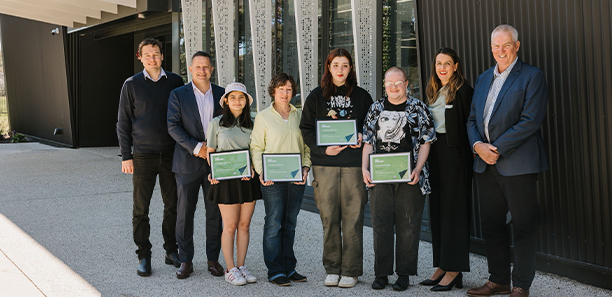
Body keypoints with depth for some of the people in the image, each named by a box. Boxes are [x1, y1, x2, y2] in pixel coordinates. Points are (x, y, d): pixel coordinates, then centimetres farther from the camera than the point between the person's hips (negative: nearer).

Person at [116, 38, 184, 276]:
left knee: (172, 205, 7)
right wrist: (126, 156, -3)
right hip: (143, 156, -2)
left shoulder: (175, 82, 6)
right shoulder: (132, 84, 2)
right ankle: (144, 256, 12)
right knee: (141, 209, 2)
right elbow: (123, 122, 3)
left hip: (171, 155, 2)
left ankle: (171, 252, 20)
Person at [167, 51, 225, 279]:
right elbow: (173, 126, -6)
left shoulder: (221, 94, 9)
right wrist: (196, 147, -15)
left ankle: (213, 258, 17)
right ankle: (185, 260, 13)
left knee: (215, 213, 6)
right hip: (188, 163, -2)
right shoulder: (178, 95, 2)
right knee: (185, 213, 2)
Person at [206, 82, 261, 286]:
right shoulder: (216, 124, 2)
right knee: (230, 226, -1)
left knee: (244, 224, 6)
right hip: (225, 180, -3)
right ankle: (230, 270, 7)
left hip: (248, 180, 3)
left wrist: (252, 169, -8)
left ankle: (241, 266, 15)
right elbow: (210, 153, 5)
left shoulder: (251, 124, 9)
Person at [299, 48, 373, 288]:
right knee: (329, 218, 3)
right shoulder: (316, 96, 10)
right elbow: (306, 129, 7)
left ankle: (351, 271, 7)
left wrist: (363, 138, -6)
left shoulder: (362, 96, 10)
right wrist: (323, 149, -8)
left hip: (354, 164, 0)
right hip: (324, 163, 1)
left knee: (352, 217, -2)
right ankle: (332, 269, 14)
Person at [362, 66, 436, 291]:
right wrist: (364, 168, 0)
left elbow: (425, 142, 2)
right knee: (380, 224, 4)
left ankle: (404, 273, 11)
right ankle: (381, 273, 13)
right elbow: (368, 142, 12)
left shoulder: (418, 108, 5)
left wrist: (418, 169, -10)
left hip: (409, 178, -2)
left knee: (408, 226, 1)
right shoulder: (376, 108, 12)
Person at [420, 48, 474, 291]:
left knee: (453, 209, -4)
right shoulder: (432, 91, 14)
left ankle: (454, 270, 1)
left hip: (455, 153, -8)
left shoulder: (463, 90, -8)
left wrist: (471, 153, -16)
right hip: (434, 152, 8)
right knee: (436, 208, 9)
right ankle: (442, 265, 17)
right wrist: (426, 154, 13)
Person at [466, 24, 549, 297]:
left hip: (517, 163, -6)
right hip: (485, 163, 6)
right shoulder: (483, 78, 17)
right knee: (491, 224, 12)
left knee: (523, 226, 1)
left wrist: (498, 149, -16)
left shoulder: (532, 76, -3)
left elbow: (531, 120, -13)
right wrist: (477, 145, -4)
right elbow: (472, 118, 15)